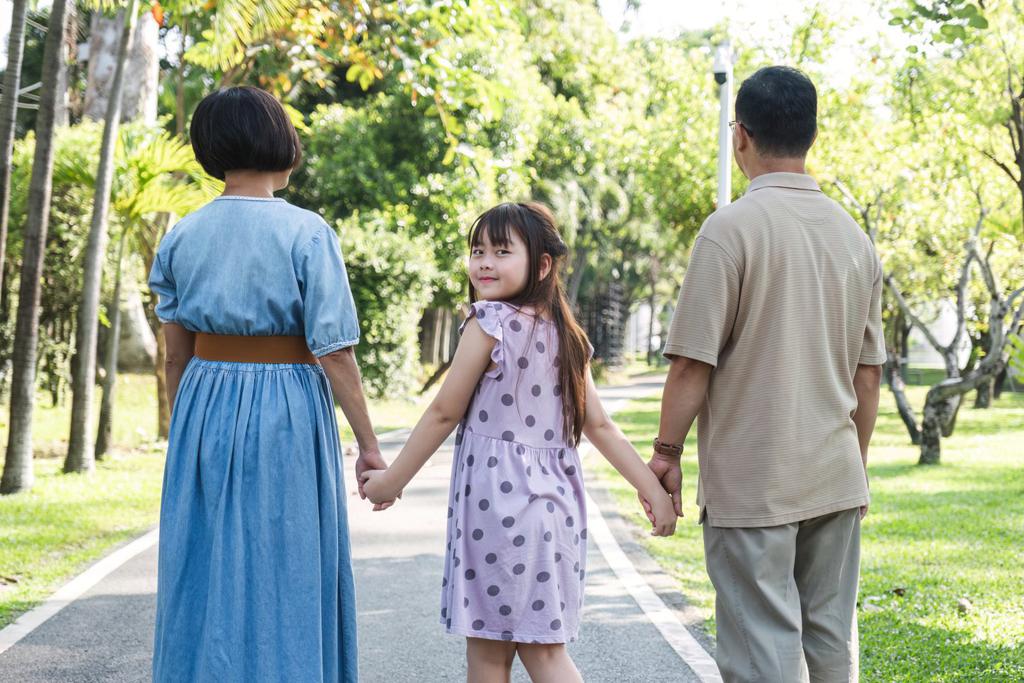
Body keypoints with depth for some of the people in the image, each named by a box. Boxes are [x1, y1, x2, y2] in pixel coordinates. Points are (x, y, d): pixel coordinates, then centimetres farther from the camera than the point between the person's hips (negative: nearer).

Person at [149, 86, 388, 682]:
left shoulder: (183, 236, 2)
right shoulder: (308, 233, -10)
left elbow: (176, 353, 7)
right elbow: (333, 352, -12)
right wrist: (369, 444, -7)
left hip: (205, 409, 4)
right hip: (287, 409, -4)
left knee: (205, 572, 12)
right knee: (286, 575, 6)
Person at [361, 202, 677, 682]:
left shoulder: (489, 324, -10)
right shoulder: (565, 335, 10)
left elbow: (445, 412, -8)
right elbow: (599, 425, 6)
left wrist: (392, 479, 1)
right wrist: (652, 488, 8)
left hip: (497, 499, -7)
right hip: (553, 498, 7)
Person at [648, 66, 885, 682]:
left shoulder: (732, 227, -11)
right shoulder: (854, 235, 8)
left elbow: (693, 361, -13)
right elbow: (868, 373, 13)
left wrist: (667, 454, -2)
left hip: (751, 484, -6)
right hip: (837, 479, 6)